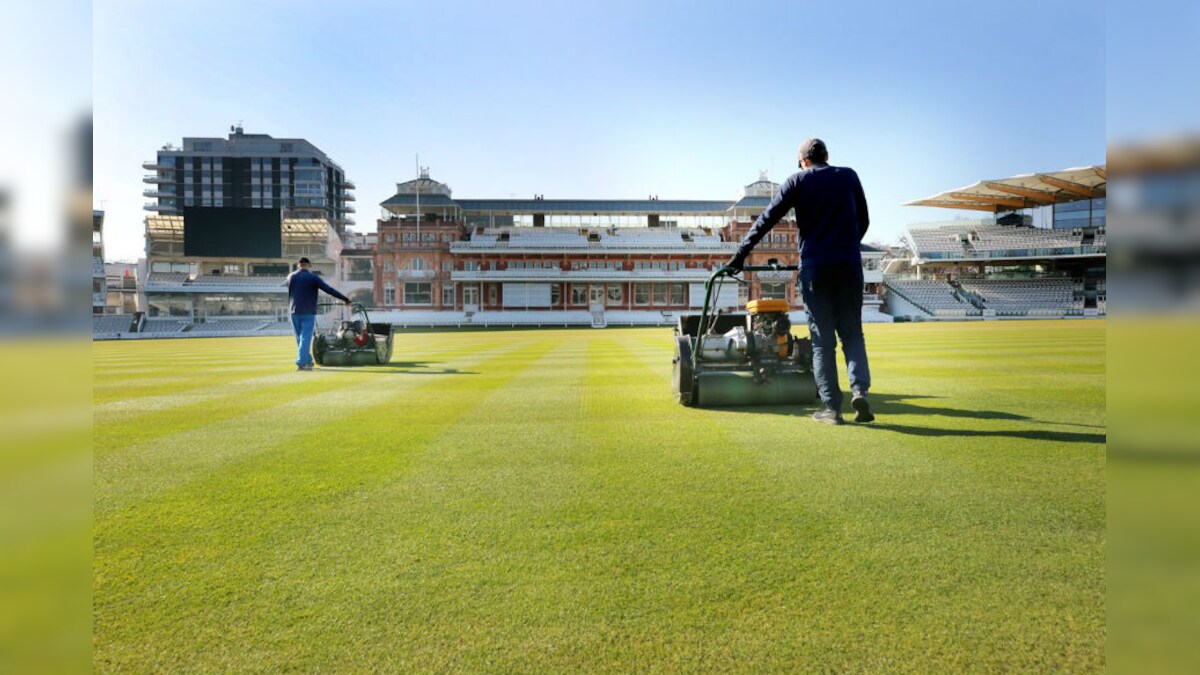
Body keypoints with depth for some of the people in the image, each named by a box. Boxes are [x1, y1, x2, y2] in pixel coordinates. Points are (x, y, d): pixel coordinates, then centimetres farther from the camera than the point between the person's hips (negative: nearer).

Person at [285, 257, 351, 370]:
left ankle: (308, 361, 23)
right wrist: (345, 299, -4)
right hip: (308, 312, -4)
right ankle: (301, 363, -13)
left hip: (294, 311, 4)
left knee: (300, 338, 15)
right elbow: (329, 289, -8)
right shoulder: (313, 277, -5)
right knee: (305, 338, -5)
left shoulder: (291, 276, 9)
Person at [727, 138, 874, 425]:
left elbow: (767, 219, 2)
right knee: (852, 331, 12)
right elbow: (863, 220, 17)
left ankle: (831, 407, 3)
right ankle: (859, 390, -8)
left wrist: (740, 255, 5)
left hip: (814, 265, -2)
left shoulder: (798, 180, 6)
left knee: (822, 337, 3)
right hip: (849, 264, 2)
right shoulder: (849, 176, 12)